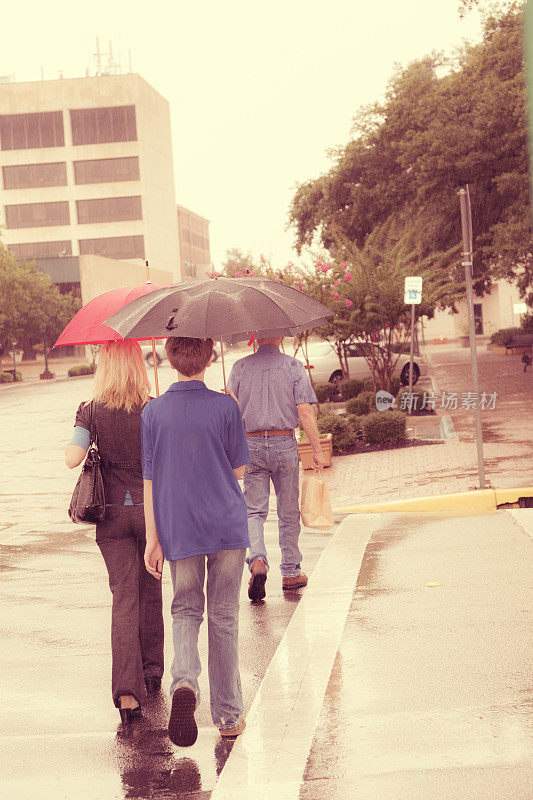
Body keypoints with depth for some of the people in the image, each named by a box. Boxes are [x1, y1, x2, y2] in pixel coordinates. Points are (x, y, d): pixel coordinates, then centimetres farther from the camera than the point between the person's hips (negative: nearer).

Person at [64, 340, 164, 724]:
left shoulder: (92, 412, -5)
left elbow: (73, 458, -15)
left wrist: (72, 441, 6)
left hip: (112, 514, 0)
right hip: (152, 509, 0)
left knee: (124, 599, -1)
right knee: (150, 591, 18)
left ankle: (127, 689, -14)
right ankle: (152, 671, 32)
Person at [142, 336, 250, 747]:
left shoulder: (154, 412, -3)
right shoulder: (225, 407, -8)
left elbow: (149, 478, -2)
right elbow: (238, 470, 0)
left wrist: (153, 538, 2)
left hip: (178, 529, 1)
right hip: (227, 525, -1)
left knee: (186, 611, 15)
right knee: (224, 617, 9)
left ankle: (185, 681, -14)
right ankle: (228, 715, 15)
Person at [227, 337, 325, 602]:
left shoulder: (240, 367, 2)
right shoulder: (294, 367, -3)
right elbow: (305, 412, -8)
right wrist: (317, 449, -1)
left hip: (251, 445, 1)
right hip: (285, 444, -1)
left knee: (254, 510, 4)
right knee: (288, 513, 11)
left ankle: (257, 560, -20)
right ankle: (291, 572, 20)